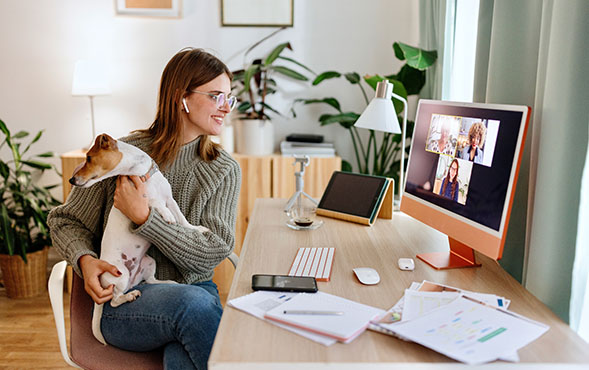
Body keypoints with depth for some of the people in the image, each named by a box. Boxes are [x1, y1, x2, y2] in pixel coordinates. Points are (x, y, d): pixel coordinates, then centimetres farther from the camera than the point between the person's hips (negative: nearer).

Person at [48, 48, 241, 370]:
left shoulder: (225, 171, 4)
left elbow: (212, 252, -6)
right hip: (122, 302, 0)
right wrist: (86, 259, -12)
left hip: (196, 291, 1)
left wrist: (144, 218, -16)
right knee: (193, 303, -34)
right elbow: (65, 221, 9)